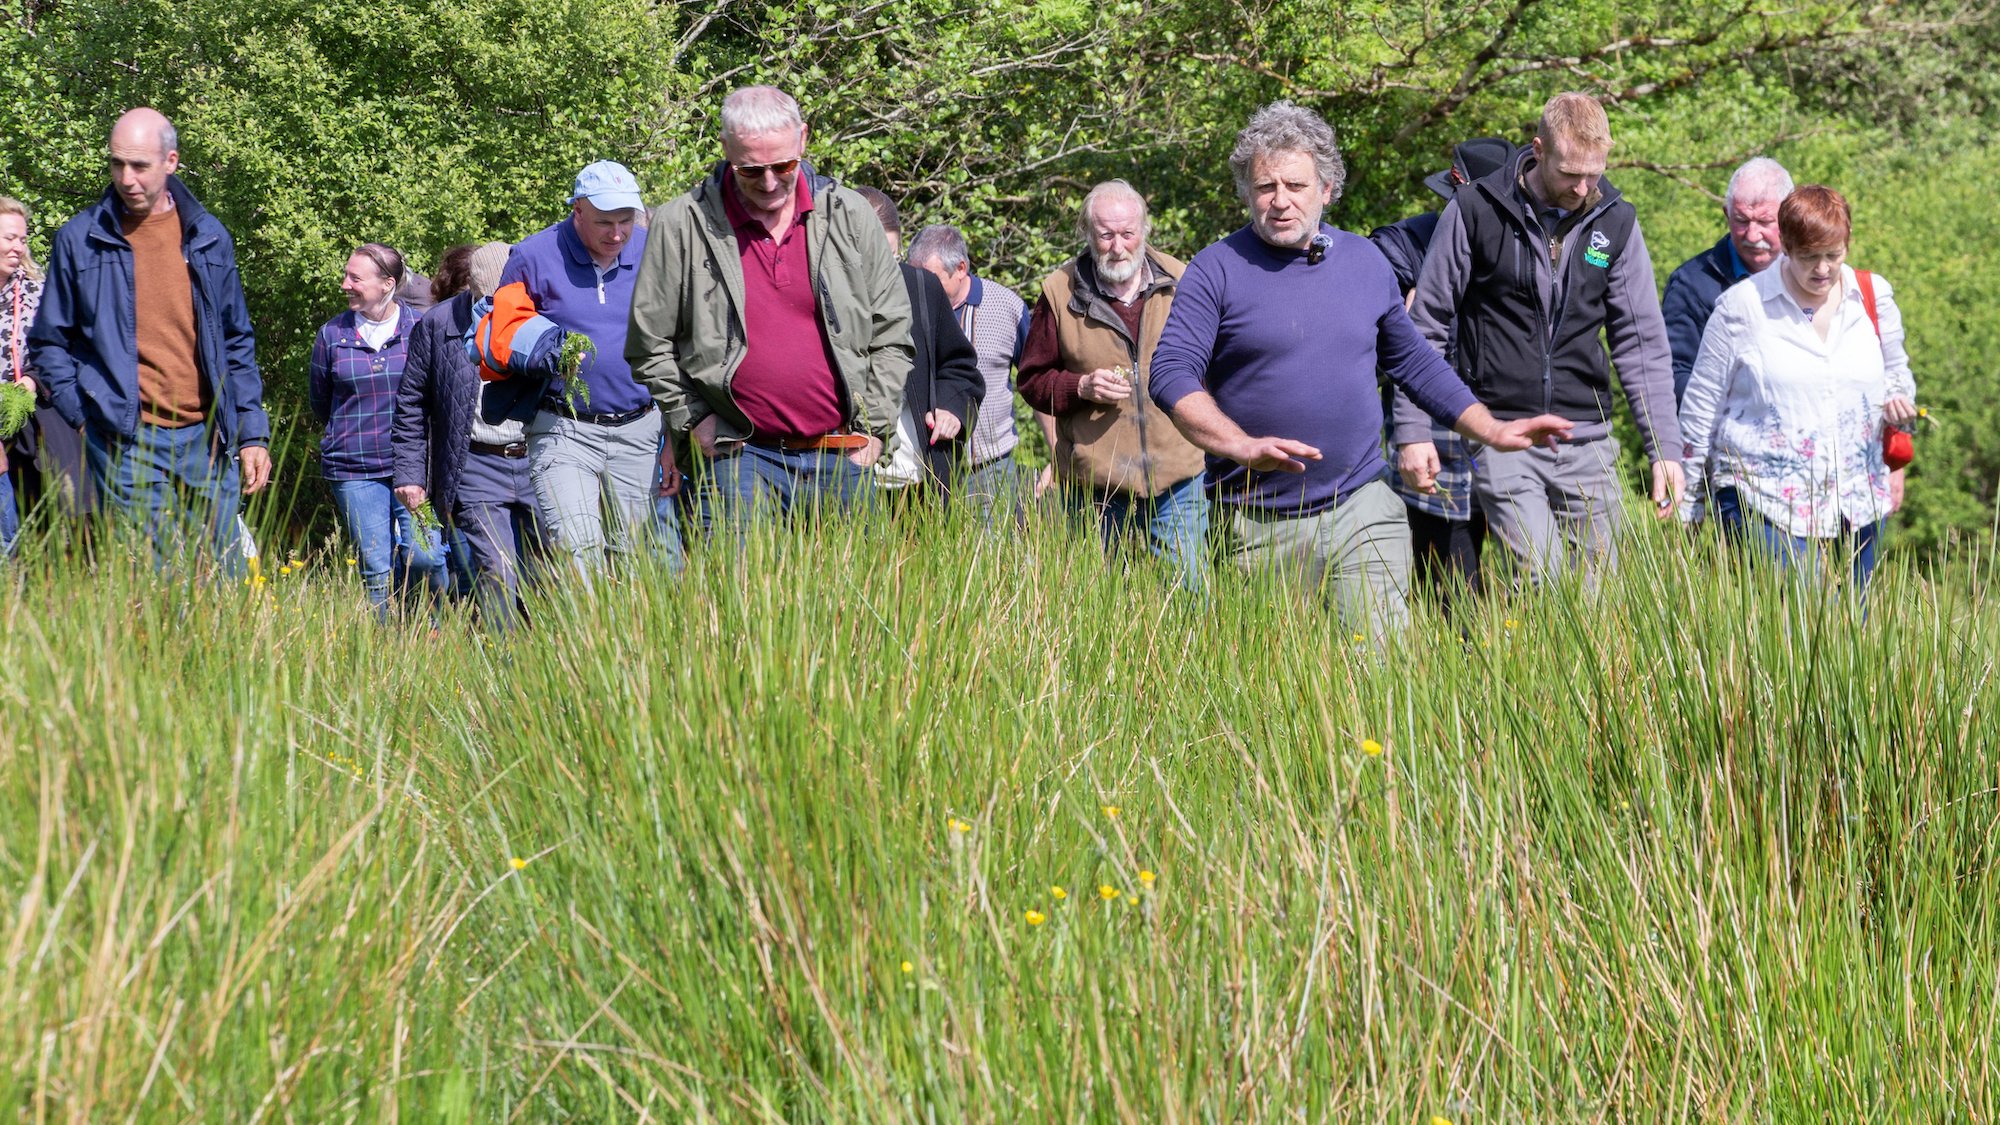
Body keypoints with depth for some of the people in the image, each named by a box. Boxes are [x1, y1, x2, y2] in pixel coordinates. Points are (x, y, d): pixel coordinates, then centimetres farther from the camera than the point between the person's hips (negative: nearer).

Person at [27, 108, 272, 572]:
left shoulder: (209, 238, 9)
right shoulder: (80, 240, 2)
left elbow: (237, 342, 15)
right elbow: (48, 343, 8)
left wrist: (252, 432, 9)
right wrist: (83, 413, -5)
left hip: (208, 437, 3)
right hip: (128, 442, -3)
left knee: (230, 582, 4)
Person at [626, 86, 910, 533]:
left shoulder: (850, 217, 5)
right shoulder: (682, 225, -1)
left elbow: (892, 332, 11)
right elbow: (649, 344, 5)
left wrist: (873, 427, 4)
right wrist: (692, 420, -2)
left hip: (841, 459, 2)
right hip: (741, 461, -2)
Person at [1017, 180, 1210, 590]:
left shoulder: (1180, 282, 5)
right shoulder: (1061, 292, 1)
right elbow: (1032, 380, 7)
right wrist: (1081, 387, -12)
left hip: (1178, 479, 1)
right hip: (1095, 485, -1)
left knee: (1188, 589, 1)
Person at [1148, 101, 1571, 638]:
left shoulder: (1365, 261, 10)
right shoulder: (1217, 270, -3)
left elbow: (1412, 361, 22)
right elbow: (1171, 375, -10)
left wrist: (1492, 431, 16)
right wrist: (1244, 447, -25)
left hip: (1361, 513, 2)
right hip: (1256, 528, -2)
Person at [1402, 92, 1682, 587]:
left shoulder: (1615, 222, 5)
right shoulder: (1475, 211, -3)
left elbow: (1642, 342, 9)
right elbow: (1426, 327, 3)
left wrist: (1664, 448, 2)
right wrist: (1412, 430, -2)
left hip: (1586, 440, 3)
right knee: (1542, 587, -16)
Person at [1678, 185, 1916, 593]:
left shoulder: (1873, 297, 7)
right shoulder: (1743, 305, -3)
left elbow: (1896, 373, 24)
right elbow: (1702, 406, 4)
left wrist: (1898, 400, -2)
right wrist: (1683, 507, 6)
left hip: (1856, 505, 4)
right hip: (1762, 500, -4)